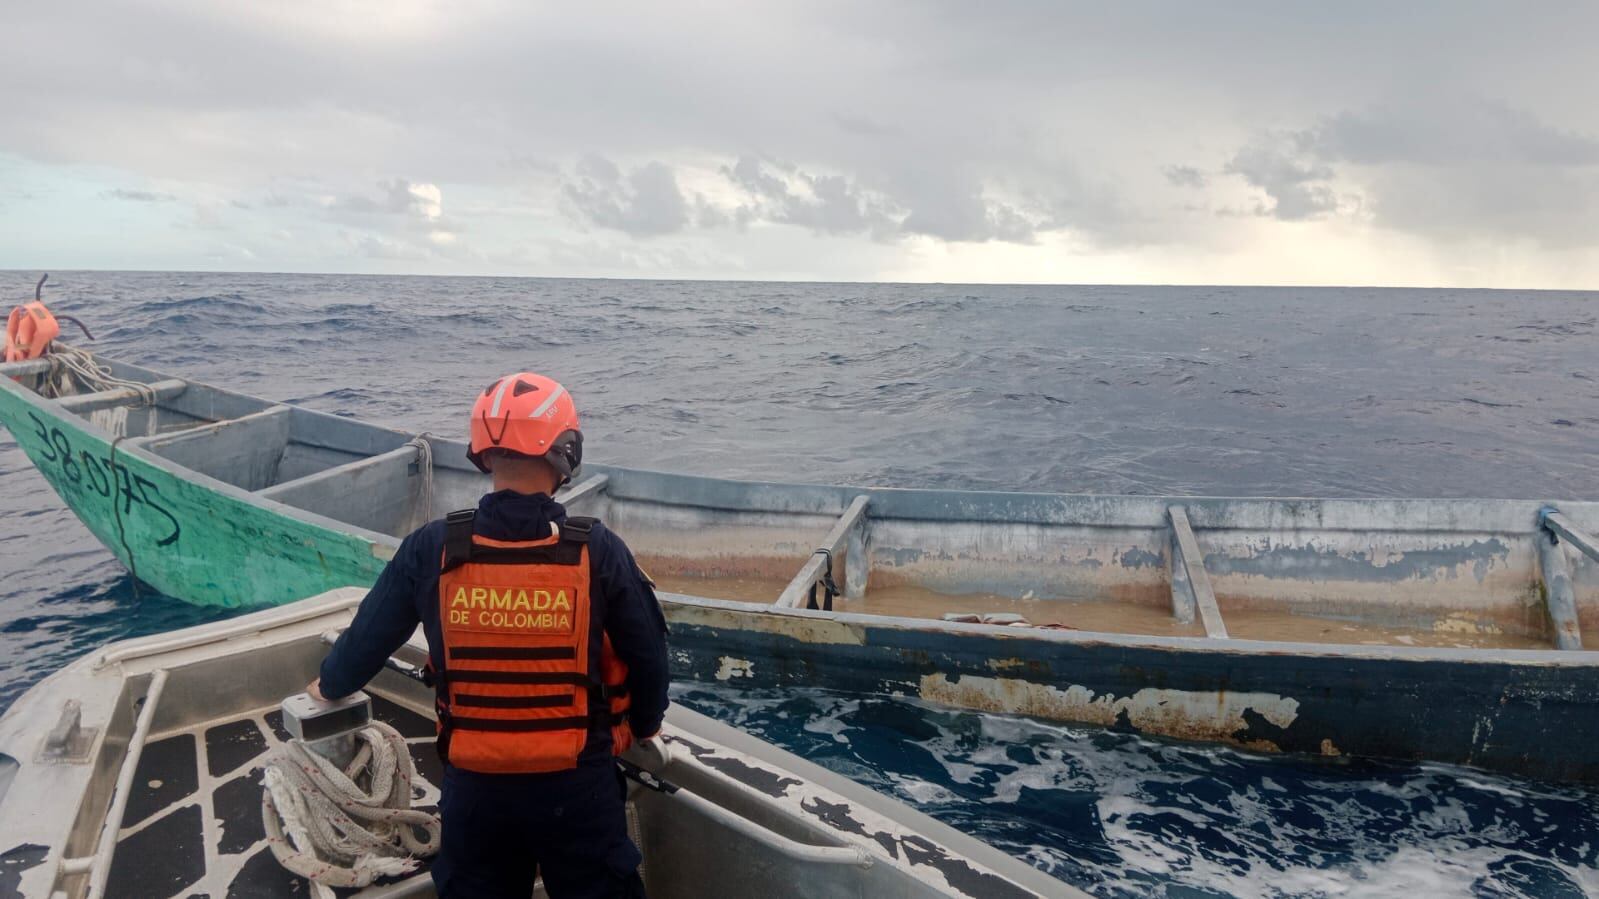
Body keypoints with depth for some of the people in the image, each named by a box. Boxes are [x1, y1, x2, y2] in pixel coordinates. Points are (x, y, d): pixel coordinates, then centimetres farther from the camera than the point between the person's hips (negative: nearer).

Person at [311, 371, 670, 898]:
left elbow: (371, 633, 5)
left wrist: (331, 686, 28)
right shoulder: (598, 551, -14)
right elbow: (647, 653, -4)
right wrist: (646, 724, 17)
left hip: (474, 788, 2)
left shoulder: (431, 549, -9)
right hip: (579, 787, -1)